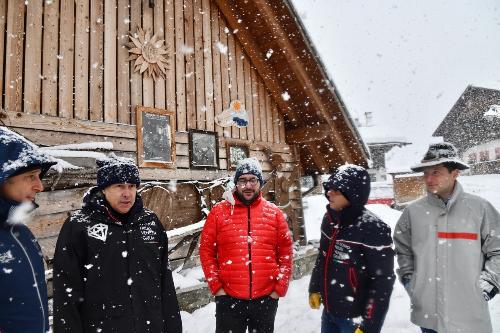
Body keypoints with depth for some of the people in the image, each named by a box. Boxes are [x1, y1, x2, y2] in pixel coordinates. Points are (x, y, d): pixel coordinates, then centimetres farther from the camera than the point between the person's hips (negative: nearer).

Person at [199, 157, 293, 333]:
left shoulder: (274, 212, 0)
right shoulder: (219, 211, -3)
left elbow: (285, 252, 3)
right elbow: (206, 251, -1)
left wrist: (280, 287, 0)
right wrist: (216, 286, -5)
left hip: (266, 298, 2)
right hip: (229, 299, -1)